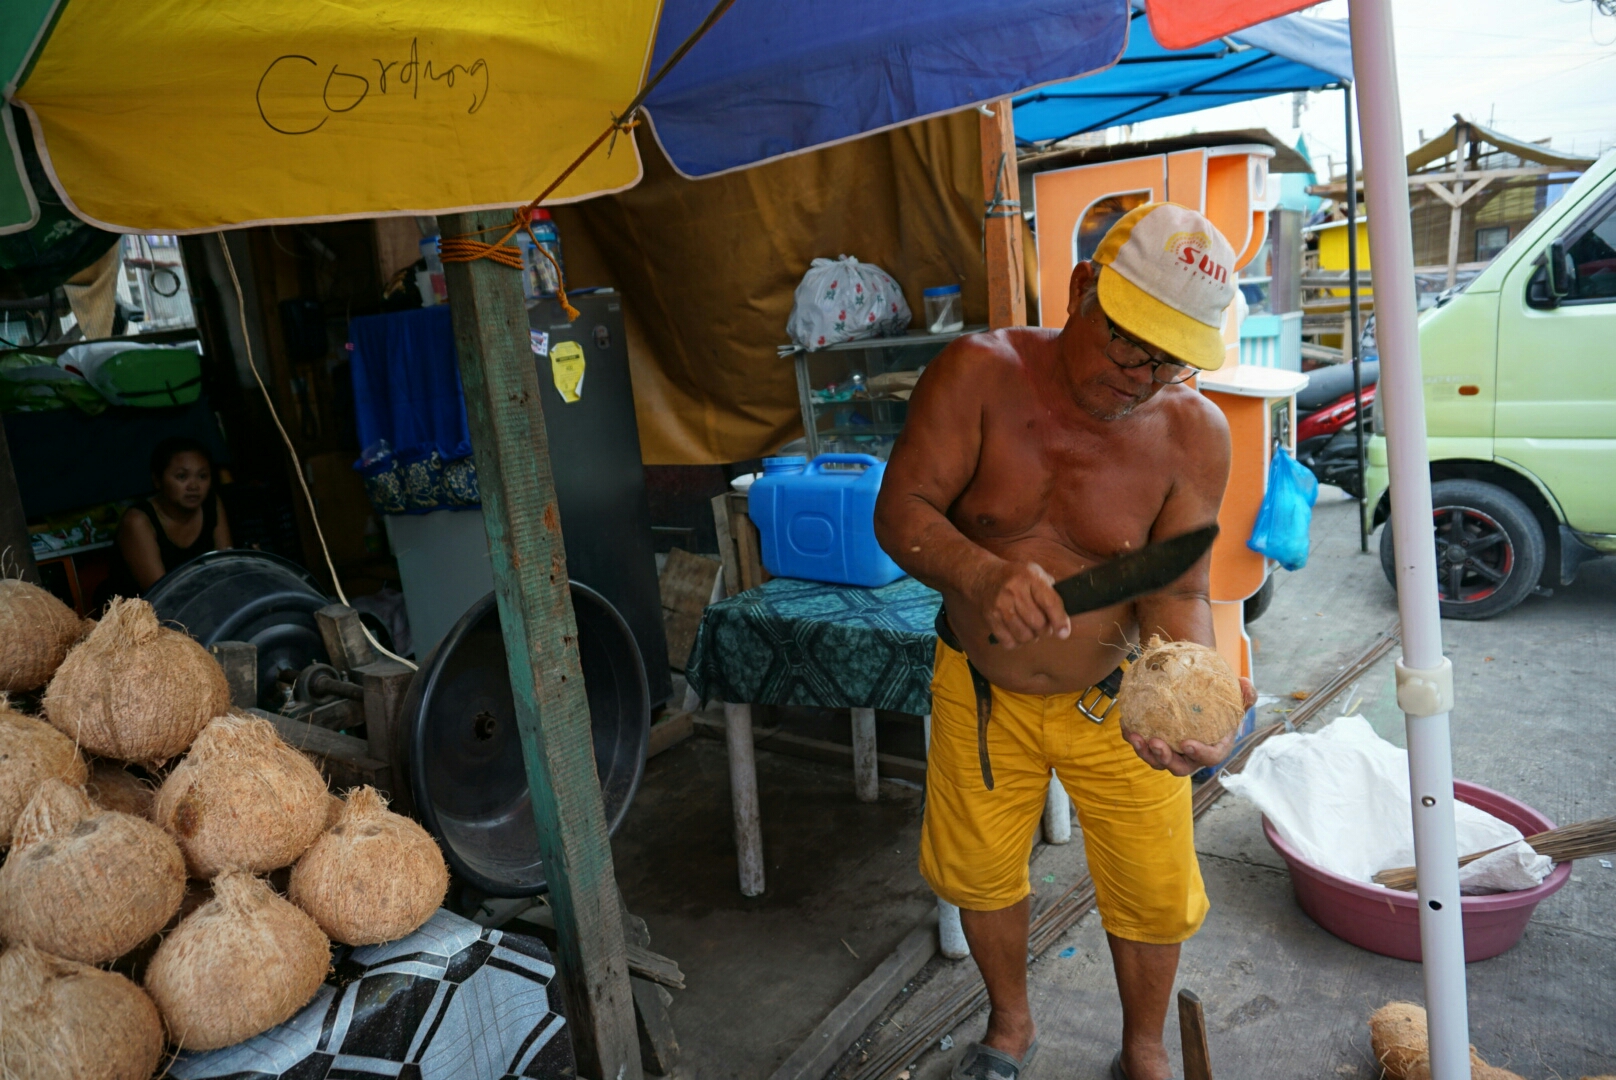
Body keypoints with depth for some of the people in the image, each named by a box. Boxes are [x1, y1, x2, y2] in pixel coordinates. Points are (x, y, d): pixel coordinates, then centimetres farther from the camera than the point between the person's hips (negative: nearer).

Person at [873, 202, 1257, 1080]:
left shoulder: (1194, 433, -17)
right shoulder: (980, 373, -19)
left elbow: (1176, 594, -18)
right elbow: (901, 512, -22)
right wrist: (984, 576, -42)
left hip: (1116, 701, 0)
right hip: (980, 687, 1)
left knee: (1153, 898, 10)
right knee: (976, 871, 18)